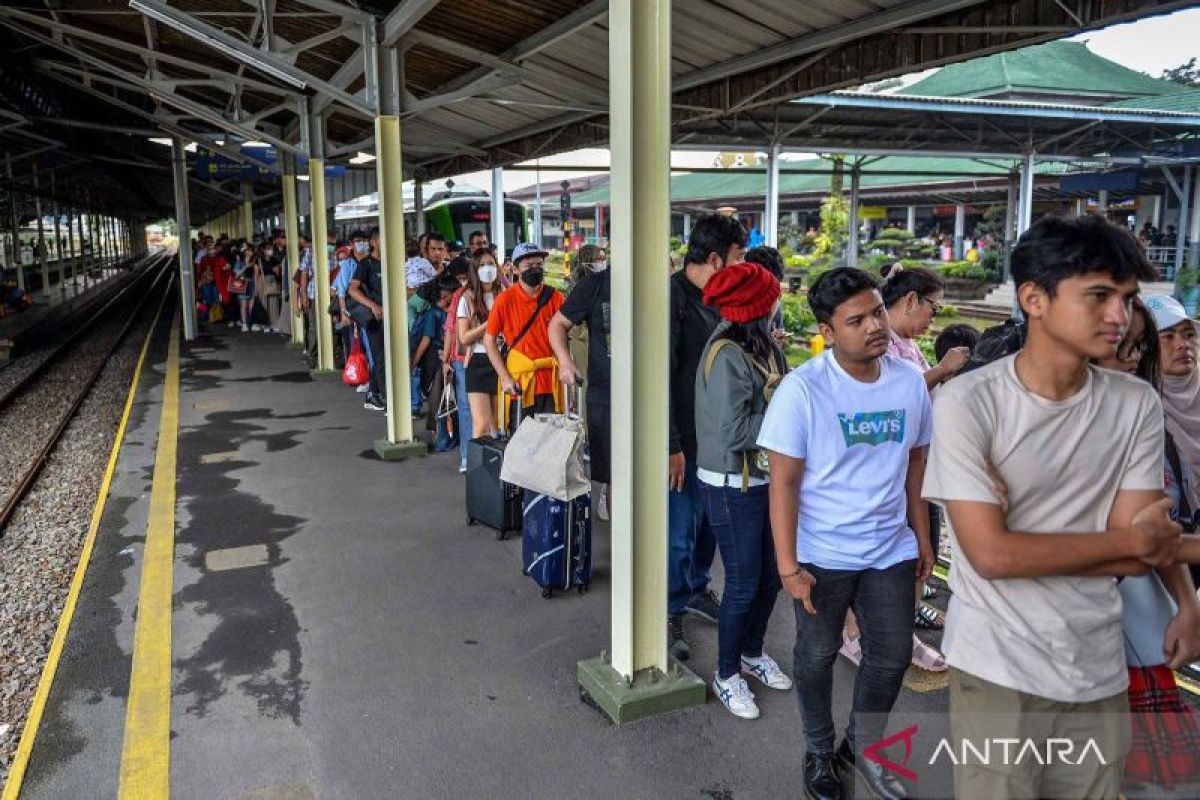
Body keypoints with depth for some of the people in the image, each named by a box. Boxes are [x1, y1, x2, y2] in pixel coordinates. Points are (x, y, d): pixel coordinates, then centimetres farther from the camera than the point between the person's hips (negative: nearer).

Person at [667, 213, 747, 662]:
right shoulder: (672, 298, -17)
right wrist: (672, 446, -19)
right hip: (683, 442, -8)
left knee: (708, 521, 19)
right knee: (679, 532, 3)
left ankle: (696, 589, 39)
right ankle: (671, 614, 19)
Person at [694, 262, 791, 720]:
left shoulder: (766, 348, 2)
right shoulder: (726, 357, -22)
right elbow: (734, 433, -23)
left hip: (765, 479, 8)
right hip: (732, 487, -8)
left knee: (772, 574, 19)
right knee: (743, 583, 5)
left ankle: (752, 653, 42)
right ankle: (727, 675, 26)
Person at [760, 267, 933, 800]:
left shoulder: (909, 381, -4)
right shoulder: (803, 389, -18)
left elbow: (916, 464, 8)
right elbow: (784, 482, -16)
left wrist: (922, 537, 10)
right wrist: (788, 565, -17)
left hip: (891, 550, 4)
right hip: (822, 554, -4)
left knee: (892, 657, 14)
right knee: (818, 657, 14)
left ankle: (861, 748, 40)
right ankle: (820, 752, 38)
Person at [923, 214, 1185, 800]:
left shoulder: (1138, 405, -3)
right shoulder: (967, 402, -15)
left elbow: (1140, 559, -5)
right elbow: (991, 554, -18)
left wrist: (1031, 547, -17)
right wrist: (1133, 539, -10)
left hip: (1099, 671, 4)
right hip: (996, 670, -4)